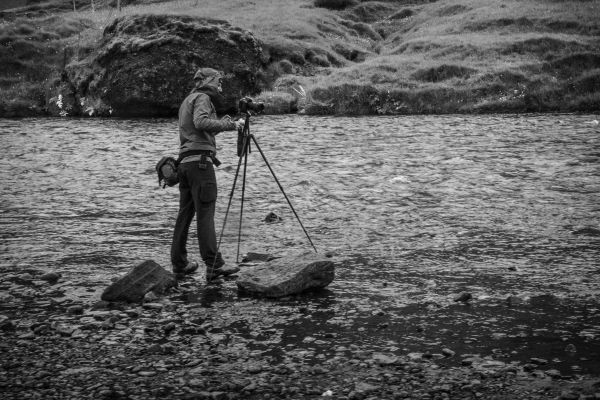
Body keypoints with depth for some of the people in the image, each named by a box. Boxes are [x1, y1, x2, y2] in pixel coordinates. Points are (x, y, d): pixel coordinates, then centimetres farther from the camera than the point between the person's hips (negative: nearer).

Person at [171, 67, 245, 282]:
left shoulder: (187, 101, 26)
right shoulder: (202, 98, -2)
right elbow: (201, 122, -21)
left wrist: (222, 124, 22)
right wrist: (229, 125, -16)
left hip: (185, 161, 9)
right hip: (200, 160, -9)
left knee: (185, 213, 10)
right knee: (205, 213, -13)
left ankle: (179, 262, 14)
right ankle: (213, 264, -15)